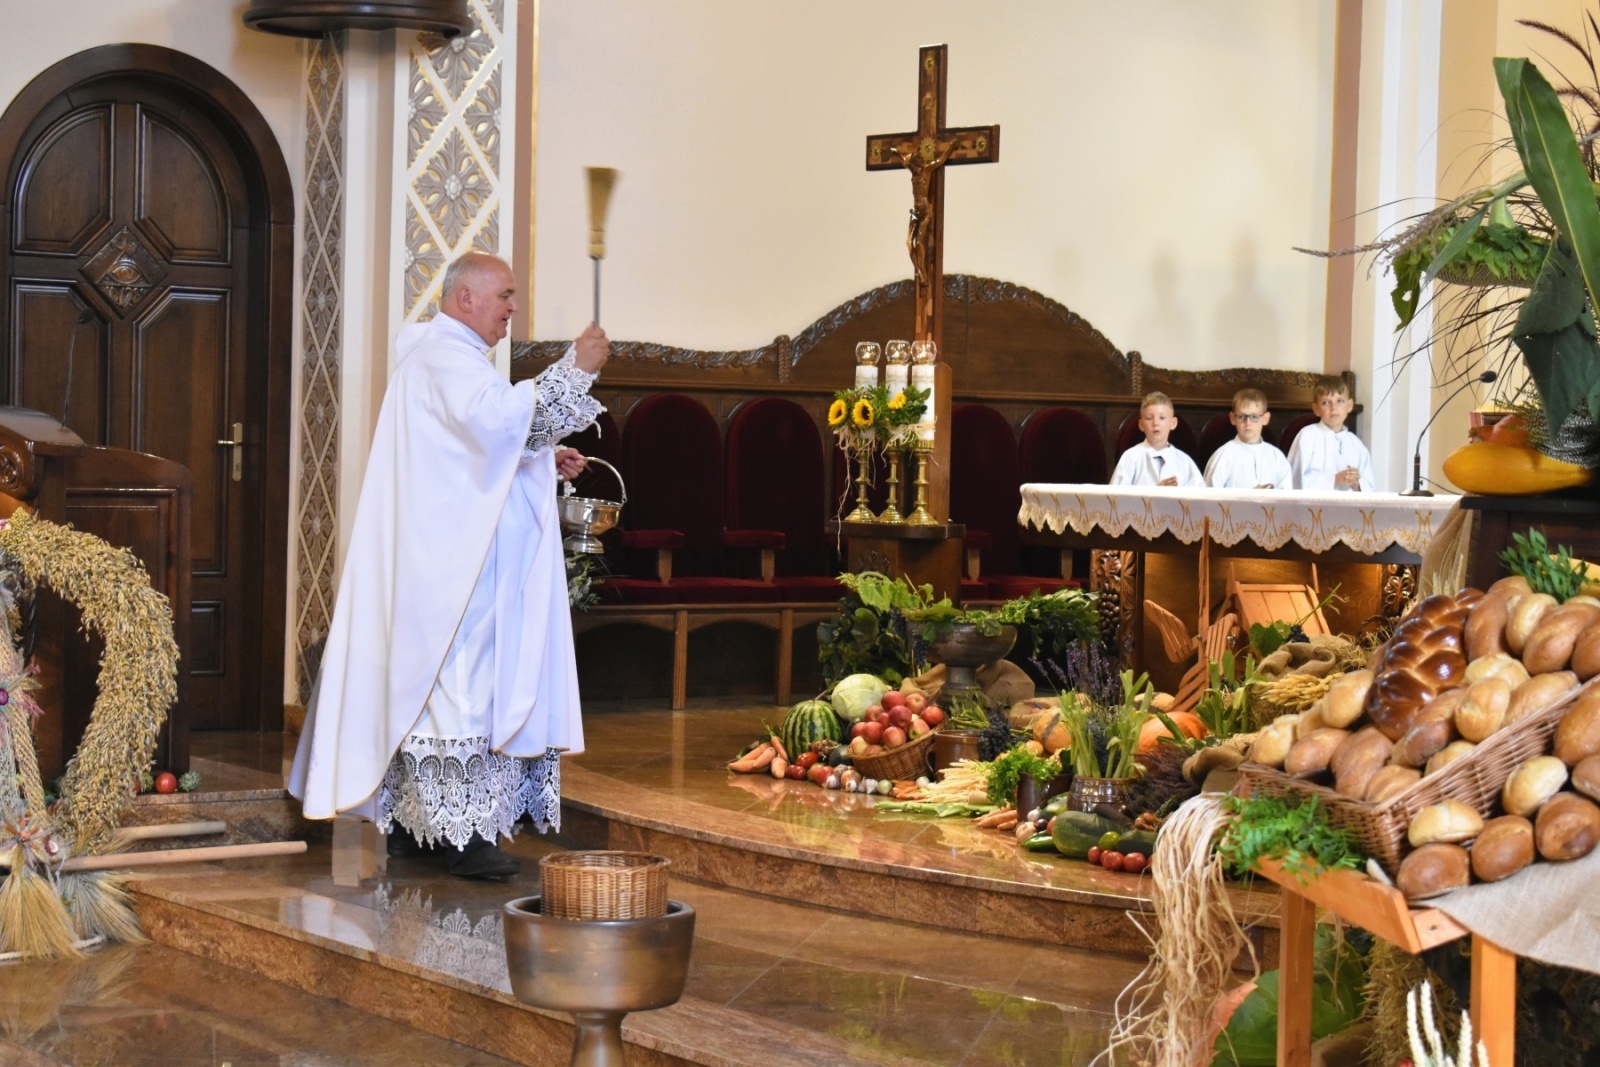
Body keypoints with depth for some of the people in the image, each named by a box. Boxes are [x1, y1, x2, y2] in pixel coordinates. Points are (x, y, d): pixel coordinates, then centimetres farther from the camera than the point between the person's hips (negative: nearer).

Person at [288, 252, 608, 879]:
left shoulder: (443, 354, 22)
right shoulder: (445, 355, -12)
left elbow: (482, 454, 26)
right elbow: (502, 417, -31)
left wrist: (544, 462, 12)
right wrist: (575, 368, -27)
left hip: (446, 561, 11)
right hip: (451, 563, -11)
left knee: (420, 684, 11)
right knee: (459, 682, -11)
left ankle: (410, 823, 15)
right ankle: (461, 832, -10)